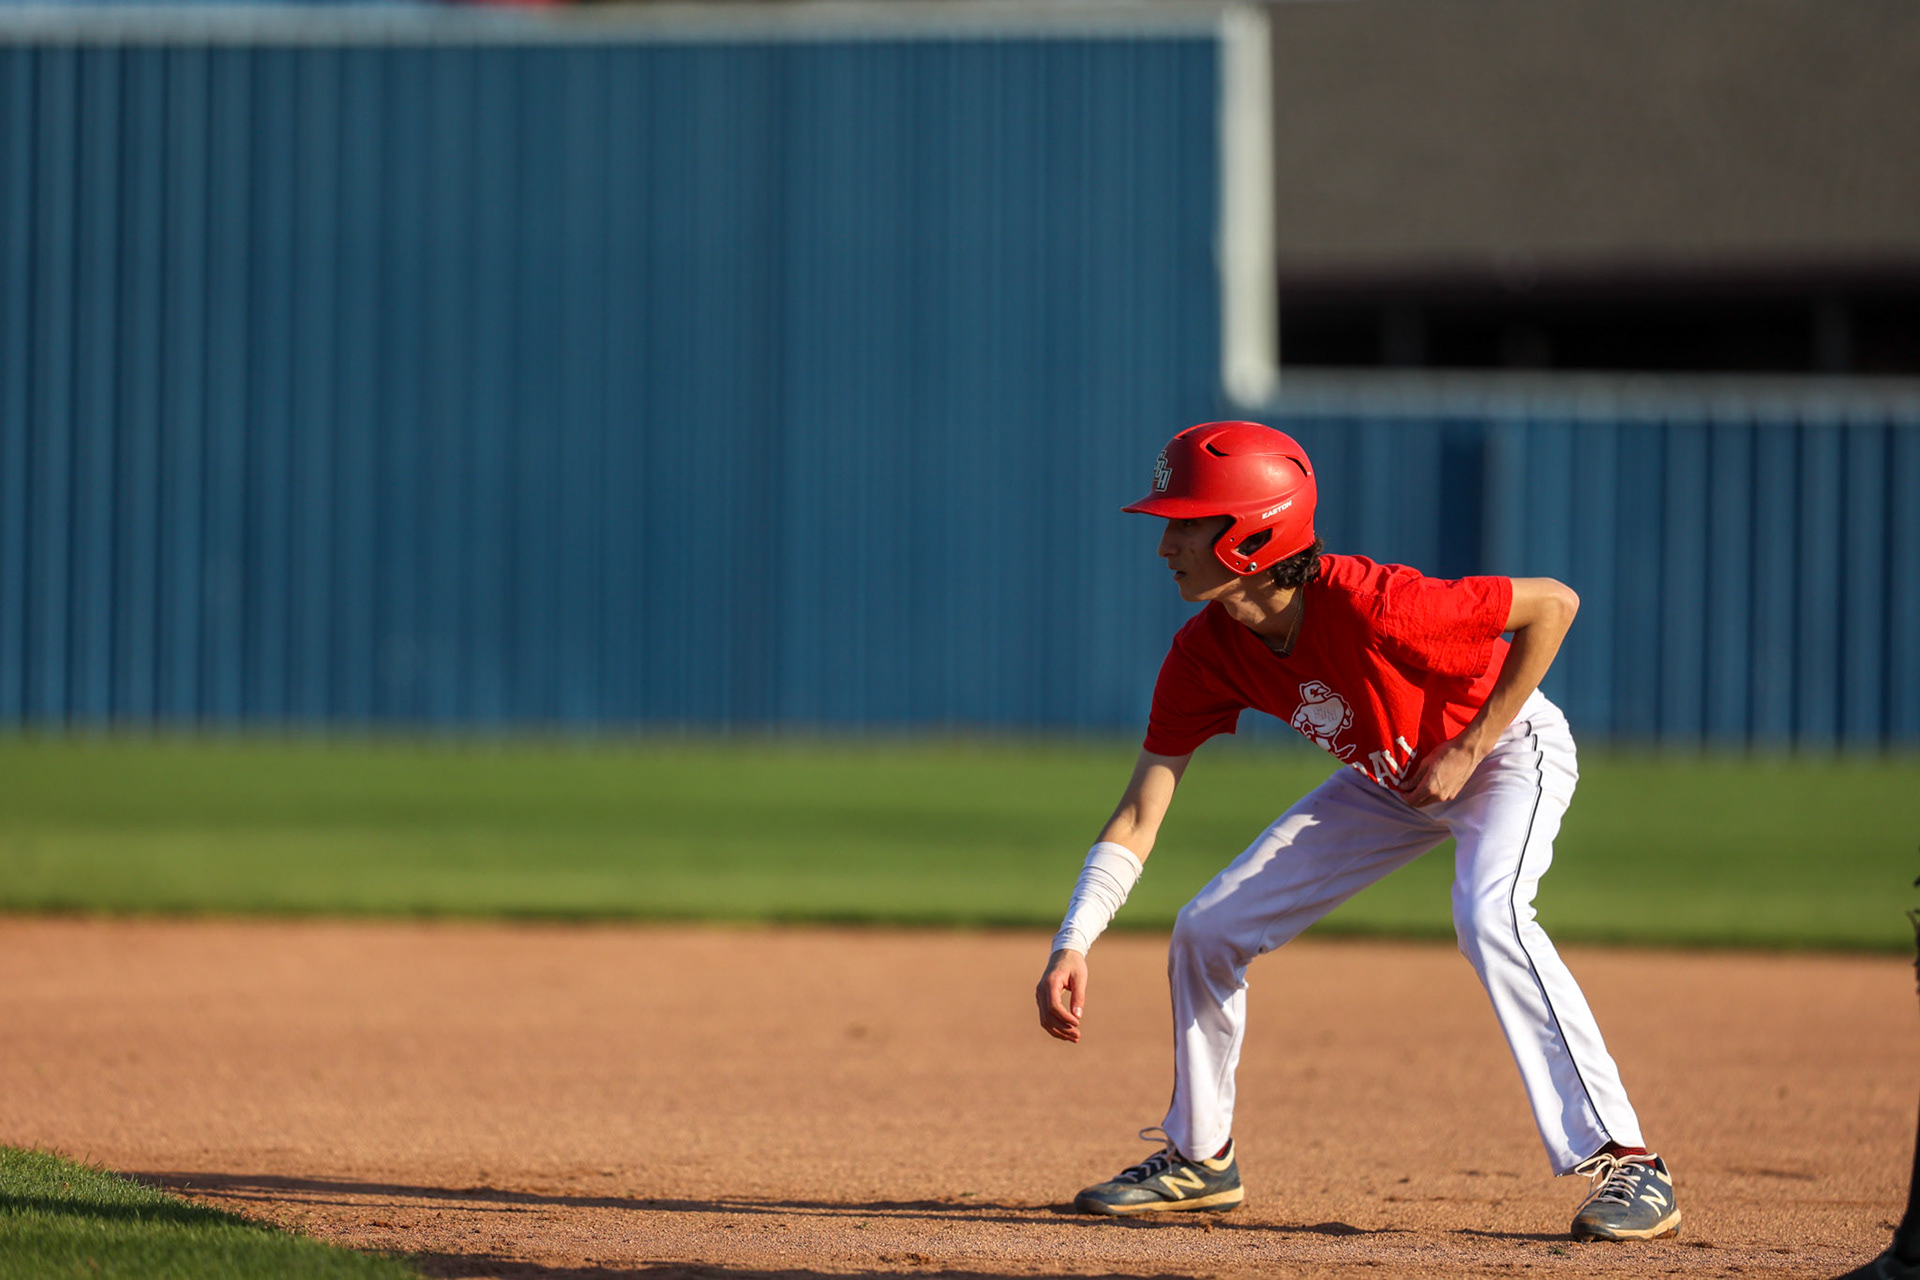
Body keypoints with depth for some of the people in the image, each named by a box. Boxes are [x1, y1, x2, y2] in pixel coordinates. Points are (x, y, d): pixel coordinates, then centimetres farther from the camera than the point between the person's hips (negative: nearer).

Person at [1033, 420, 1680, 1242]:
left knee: (1487, 915, -36)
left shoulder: (1369, 605, -38)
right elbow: (1139, 815, -15)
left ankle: (1626, 1165, -32)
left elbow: (1553, 604, -29)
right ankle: (1199, 1159, 23)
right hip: (1390, 782, 7)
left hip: (1510, 749, -7)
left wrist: (1468, 751, -26)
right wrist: (1073, 944, -28)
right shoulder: (1205, 654, -18)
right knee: (1207, 928, 2)